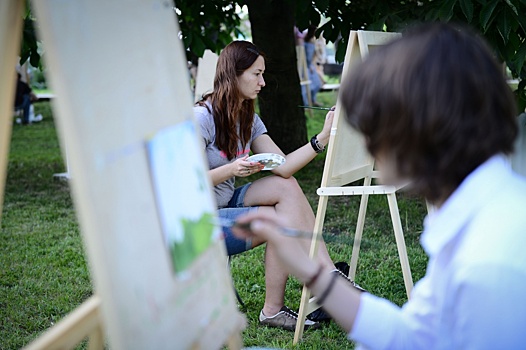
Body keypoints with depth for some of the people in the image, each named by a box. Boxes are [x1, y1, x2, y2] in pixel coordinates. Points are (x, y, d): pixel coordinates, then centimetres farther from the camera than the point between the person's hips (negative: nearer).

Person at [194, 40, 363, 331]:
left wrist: (323, 137, -14)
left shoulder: (248, 119, 7)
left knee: (286, 186, -12)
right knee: (284, 221, -18)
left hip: (225, 203, 8)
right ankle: (273, 311, -5)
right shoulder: (203, 117, -18)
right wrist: (230, 170, -31)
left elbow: (283, 166, -4)